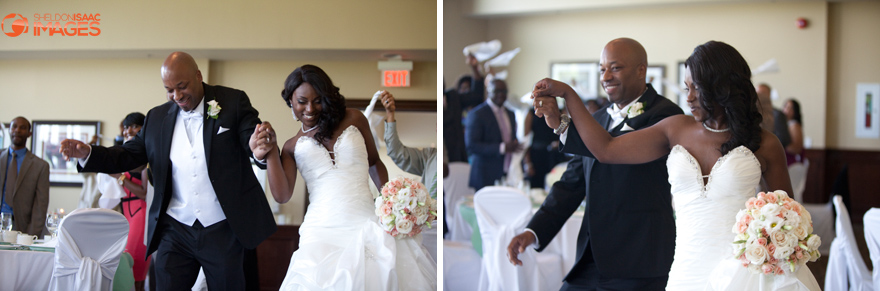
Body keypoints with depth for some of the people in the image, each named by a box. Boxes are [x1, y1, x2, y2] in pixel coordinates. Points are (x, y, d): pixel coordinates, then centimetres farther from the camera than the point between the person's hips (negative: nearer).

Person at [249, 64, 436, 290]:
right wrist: (271, 152, -9)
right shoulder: (292, 146, 12)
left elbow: (374, 163, 22)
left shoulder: (353, 119, 11)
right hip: (323, 232, 0)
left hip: (366, 224, 0)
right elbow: (282, 195, 0)